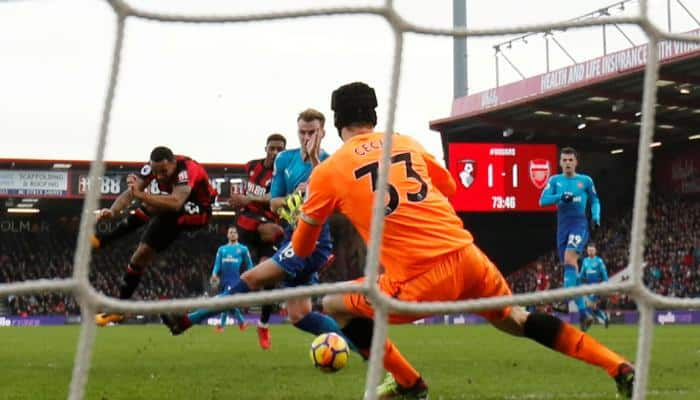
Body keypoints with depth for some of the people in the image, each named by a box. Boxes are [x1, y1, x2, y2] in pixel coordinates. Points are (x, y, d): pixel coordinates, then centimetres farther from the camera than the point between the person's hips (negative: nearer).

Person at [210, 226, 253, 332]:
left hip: (236, 279, -4)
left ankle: (221, 324, -17)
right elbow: (217, 264, 11)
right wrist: (214, 274, -7)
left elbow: (249, 265, 12)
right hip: (224, 279, 4)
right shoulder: (222, 249, 17)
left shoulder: (243, 249, 9)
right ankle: (241, 322, 19)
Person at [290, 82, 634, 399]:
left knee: (334, 305, 16)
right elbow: (449, 186, 36)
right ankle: (620, 369, 21)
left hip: (420, 282, -5)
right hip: (467, 255, 5)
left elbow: (301, 248, 15)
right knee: (515, 318, 27)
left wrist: (300, 214, 36)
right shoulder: (407, 143, 17)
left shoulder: (328, 172, 5)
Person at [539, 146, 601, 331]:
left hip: (579, 223, -3)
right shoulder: (555, 180, 10)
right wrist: (561, 196, -18)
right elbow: (543, 200, -3)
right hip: (562, 225, 3)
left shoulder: (585, 180, 7)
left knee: (569, 259, -25)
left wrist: (596, 216, 1)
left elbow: (595, 201, 19)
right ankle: (583, 311, 9)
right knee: (570, 266, 3)